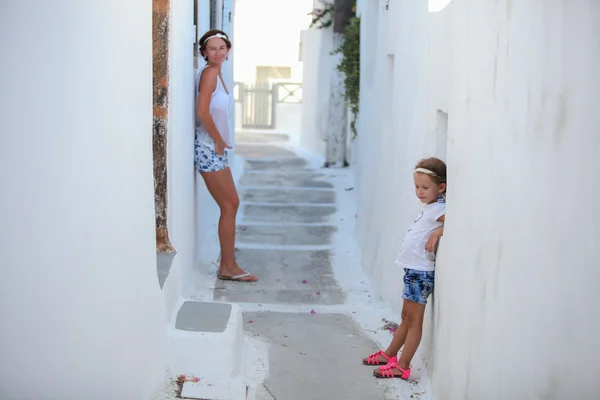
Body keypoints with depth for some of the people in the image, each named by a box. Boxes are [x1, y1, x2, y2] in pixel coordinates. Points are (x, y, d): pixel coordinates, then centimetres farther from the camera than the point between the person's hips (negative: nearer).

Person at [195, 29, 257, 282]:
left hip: (215, 150, 9)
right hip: (208, 149, -9)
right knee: (229, 205, -5)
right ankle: (228, 267, 3)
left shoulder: (216, 73, 15)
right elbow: (202, 111, -22)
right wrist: (219, 141, -13)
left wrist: (221, 143, 8)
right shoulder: (210, 72, -13)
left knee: (231, 205, 12)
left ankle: (227, 266, 19)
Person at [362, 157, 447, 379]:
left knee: (414, 320, 0)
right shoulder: (430, 207, 11)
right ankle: (389, 354, 34)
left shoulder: (438, 209, -16)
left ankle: (402, 367, 7)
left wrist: (437, 232, -29)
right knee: (406, 317, 21)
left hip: (421, 272, -9)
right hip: (413, 269, 9)